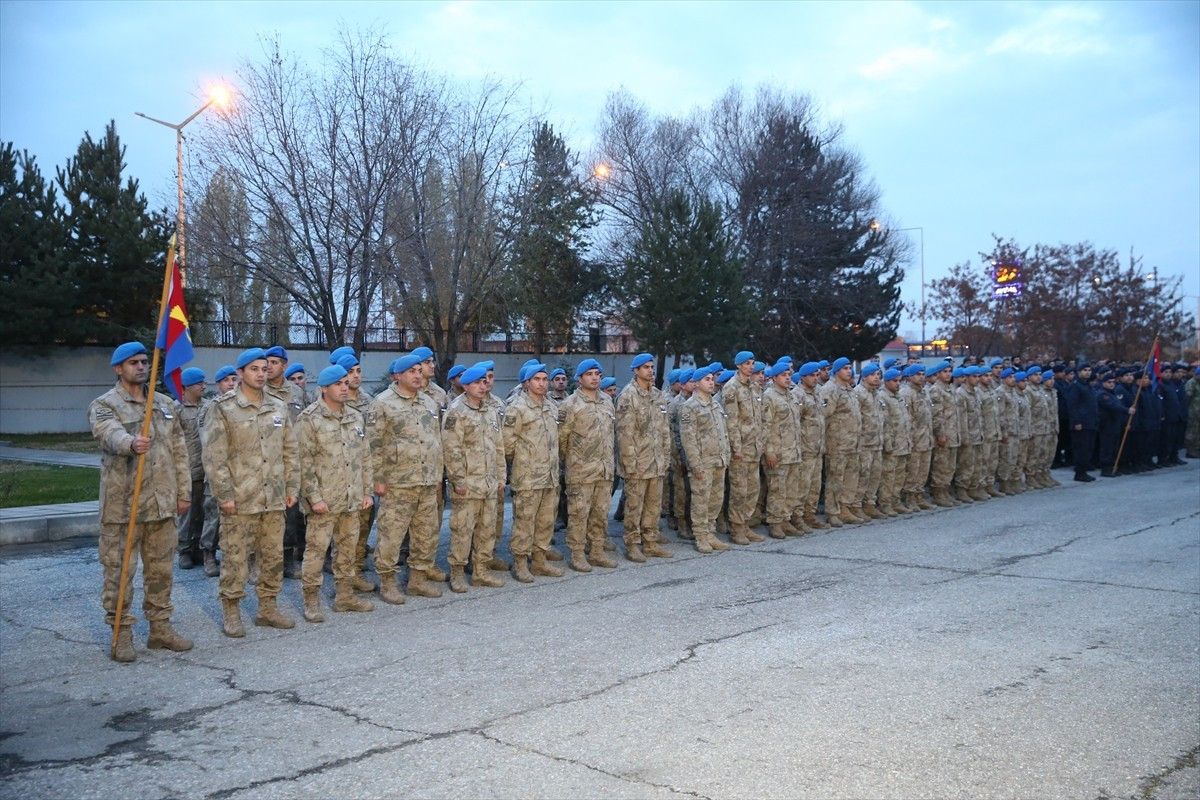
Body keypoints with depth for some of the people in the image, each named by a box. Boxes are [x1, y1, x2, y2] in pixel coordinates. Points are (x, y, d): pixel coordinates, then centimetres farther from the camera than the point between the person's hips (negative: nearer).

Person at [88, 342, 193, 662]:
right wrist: (131, 443, -48)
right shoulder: (104, 405, -3)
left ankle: (160, 627, 22)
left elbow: (179, 451, 15)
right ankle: (121, 633, 9)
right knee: (120, 569, 0)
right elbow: (111, 434, -25)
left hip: (162, 503, 5)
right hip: (123, 504, -5)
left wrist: (183, 491, 10)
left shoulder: (165, 404, 14)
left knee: (161, 569, 11)